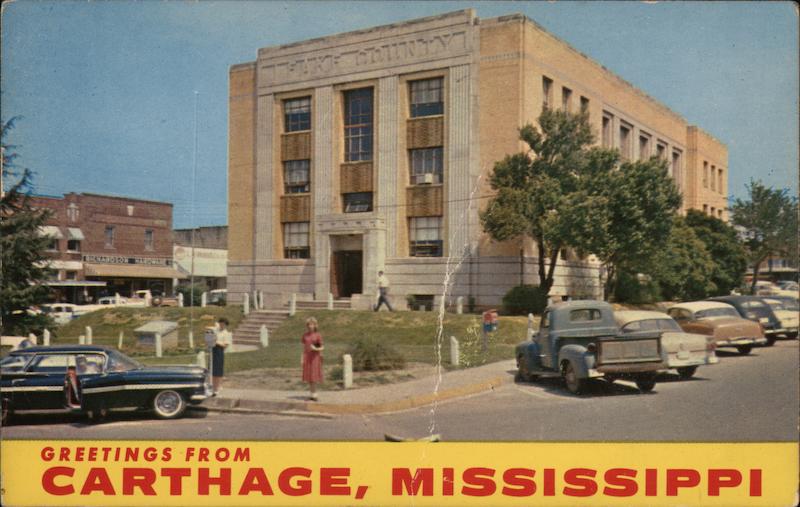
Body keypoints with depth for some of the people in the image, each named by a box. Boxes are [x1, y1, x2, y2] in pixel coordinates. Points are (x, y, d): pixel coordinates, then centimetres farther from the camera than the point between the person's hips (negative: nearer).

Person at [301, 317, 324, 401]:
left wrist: (315, 349, -21)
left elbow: (322, 347, -1)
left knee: (314, 376, -4)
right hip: (307, 357, 4)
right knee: (308, 376, 4)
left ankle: (314, 394, 3)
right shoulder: (305, 335, 6)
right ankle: (311, 394, 12)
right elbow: (304, 347, 10)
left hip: (315, 357, -4)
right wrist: (302, 358, 6)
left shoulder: (318, 335, -5)